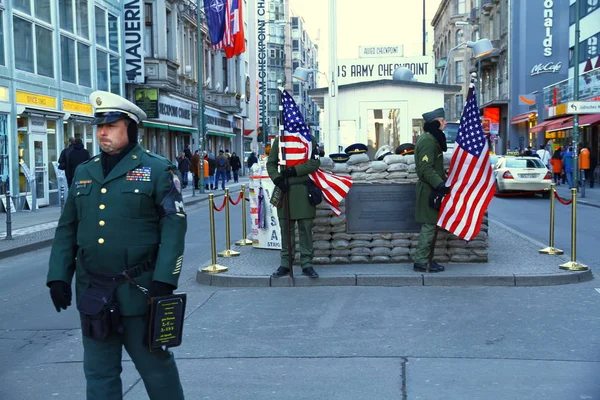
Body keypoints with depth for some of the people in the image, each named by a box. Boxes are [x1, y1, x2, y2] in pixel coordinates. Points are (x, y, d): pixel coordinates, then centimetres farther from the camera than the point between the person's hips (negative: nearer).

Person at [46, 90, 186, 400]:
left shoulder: (157, 169, -4)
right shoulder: (84, 173, 12)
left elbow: (174, 225, -10)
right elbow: (67, 229, 14)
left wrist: (163, 281, -16)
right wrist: (58, 276, 5)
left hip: (138, 290, -5)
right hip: (92, 292, 5)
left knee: (155, 365, 9)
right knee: (99, 372, 14)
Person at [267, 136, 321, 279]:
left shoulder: (310, 140, 4)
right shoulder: (278, 141, 10)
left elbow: (315, 163, -7)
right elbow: (270, 164, 9)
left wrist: (294, 171, -16)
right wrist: (277, 179, -9)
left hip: (304, 190, -2)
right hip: (284, 190, 2)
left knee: (306, 228, 0)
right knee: (286, 229, 5)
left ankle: (307, 264, 7)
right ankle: (285, 264, 13)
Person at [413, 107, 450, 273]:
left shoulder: (432, 138, 17)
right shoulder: (428, 141, -17)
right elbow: (426, 169, -24)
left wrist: (444, 181, 24)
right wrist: (440, 184, -32)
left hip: (432, 188, 11)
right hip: (429, 190, -11)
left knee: (430, 225, 14)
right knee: (429, 225, -7)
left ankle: (423, 259, 20)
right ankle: (421, 262, -2)